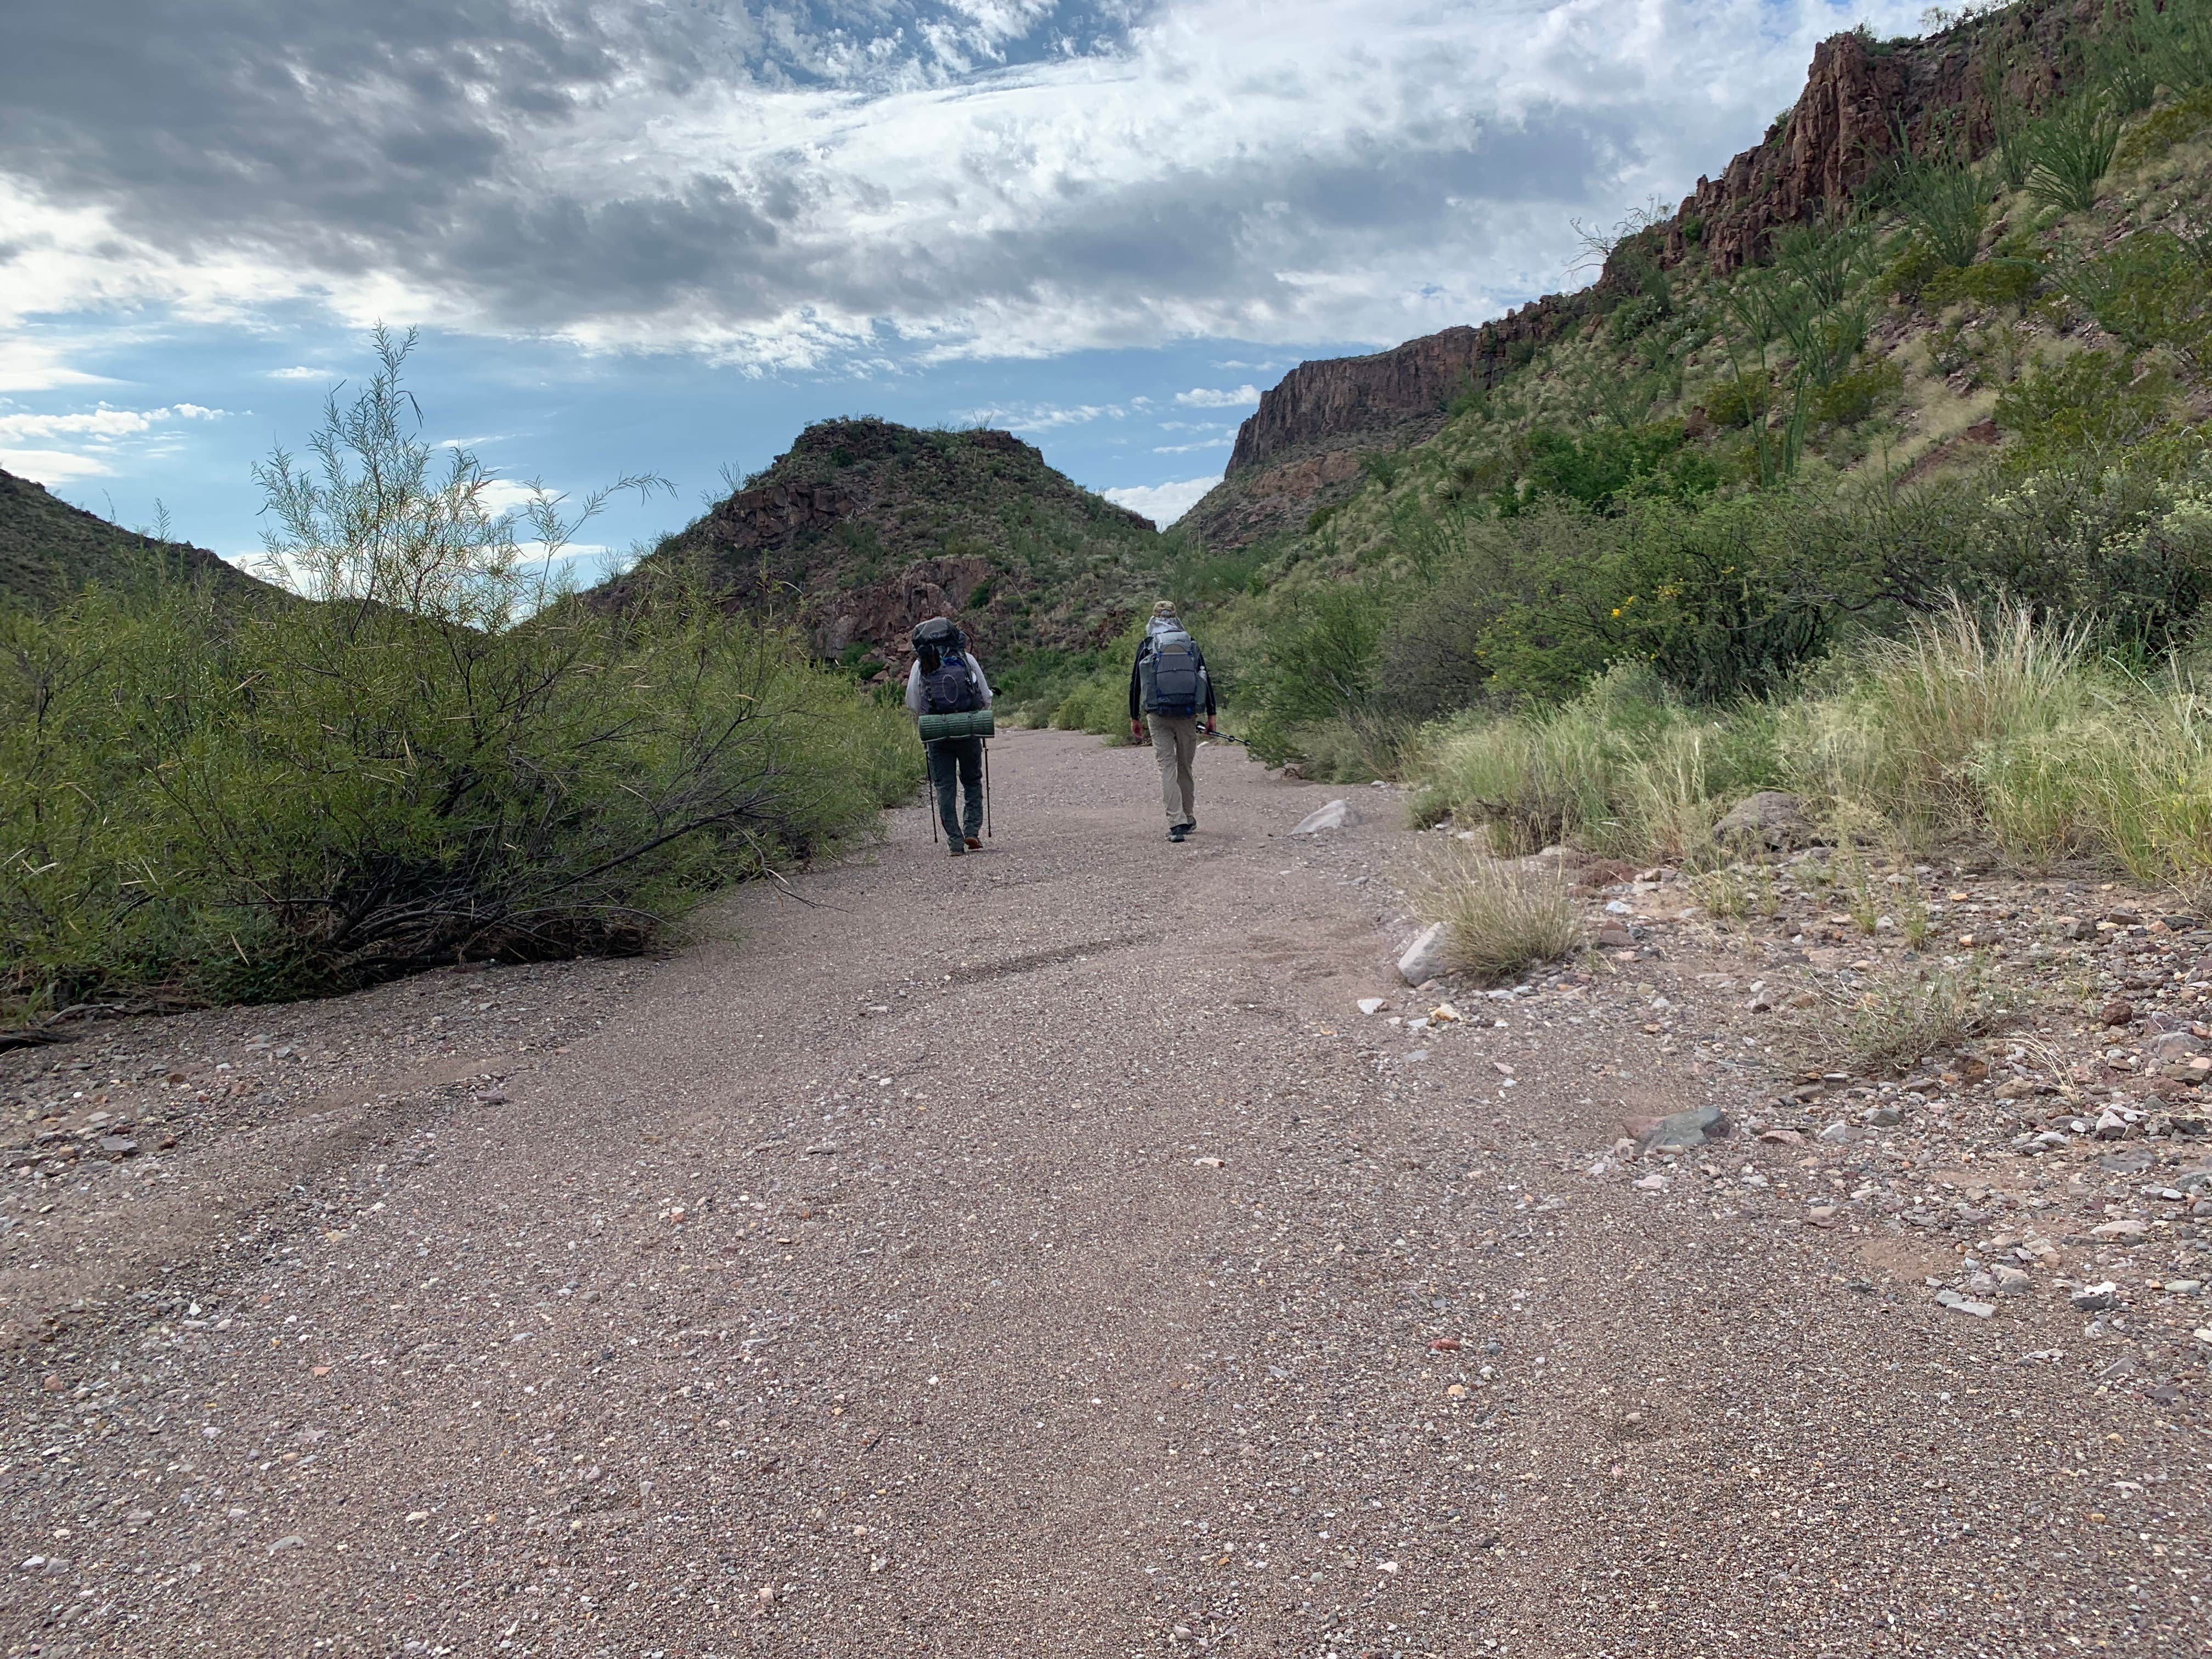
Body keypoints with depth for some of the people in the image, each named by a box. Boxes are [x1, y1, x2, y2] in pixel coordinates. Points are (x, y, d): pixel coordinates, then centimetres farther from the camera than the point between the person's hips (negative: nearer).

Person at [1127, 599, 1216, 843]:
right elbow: (1207, 681, 6)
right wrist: (1211, 715, 8)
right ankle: (1189, 819, 23)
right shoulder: (1191, 645, 9)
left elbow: (1135, 683, 3)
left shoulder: (1147, 646, 4)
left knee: (1166, 767, -1)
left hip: (1158, 715, -2)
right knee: (1185, 766, 14)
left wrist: (1134, 718, 10)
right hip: (1187, 714, 2)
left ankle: (1176, 823, -11)